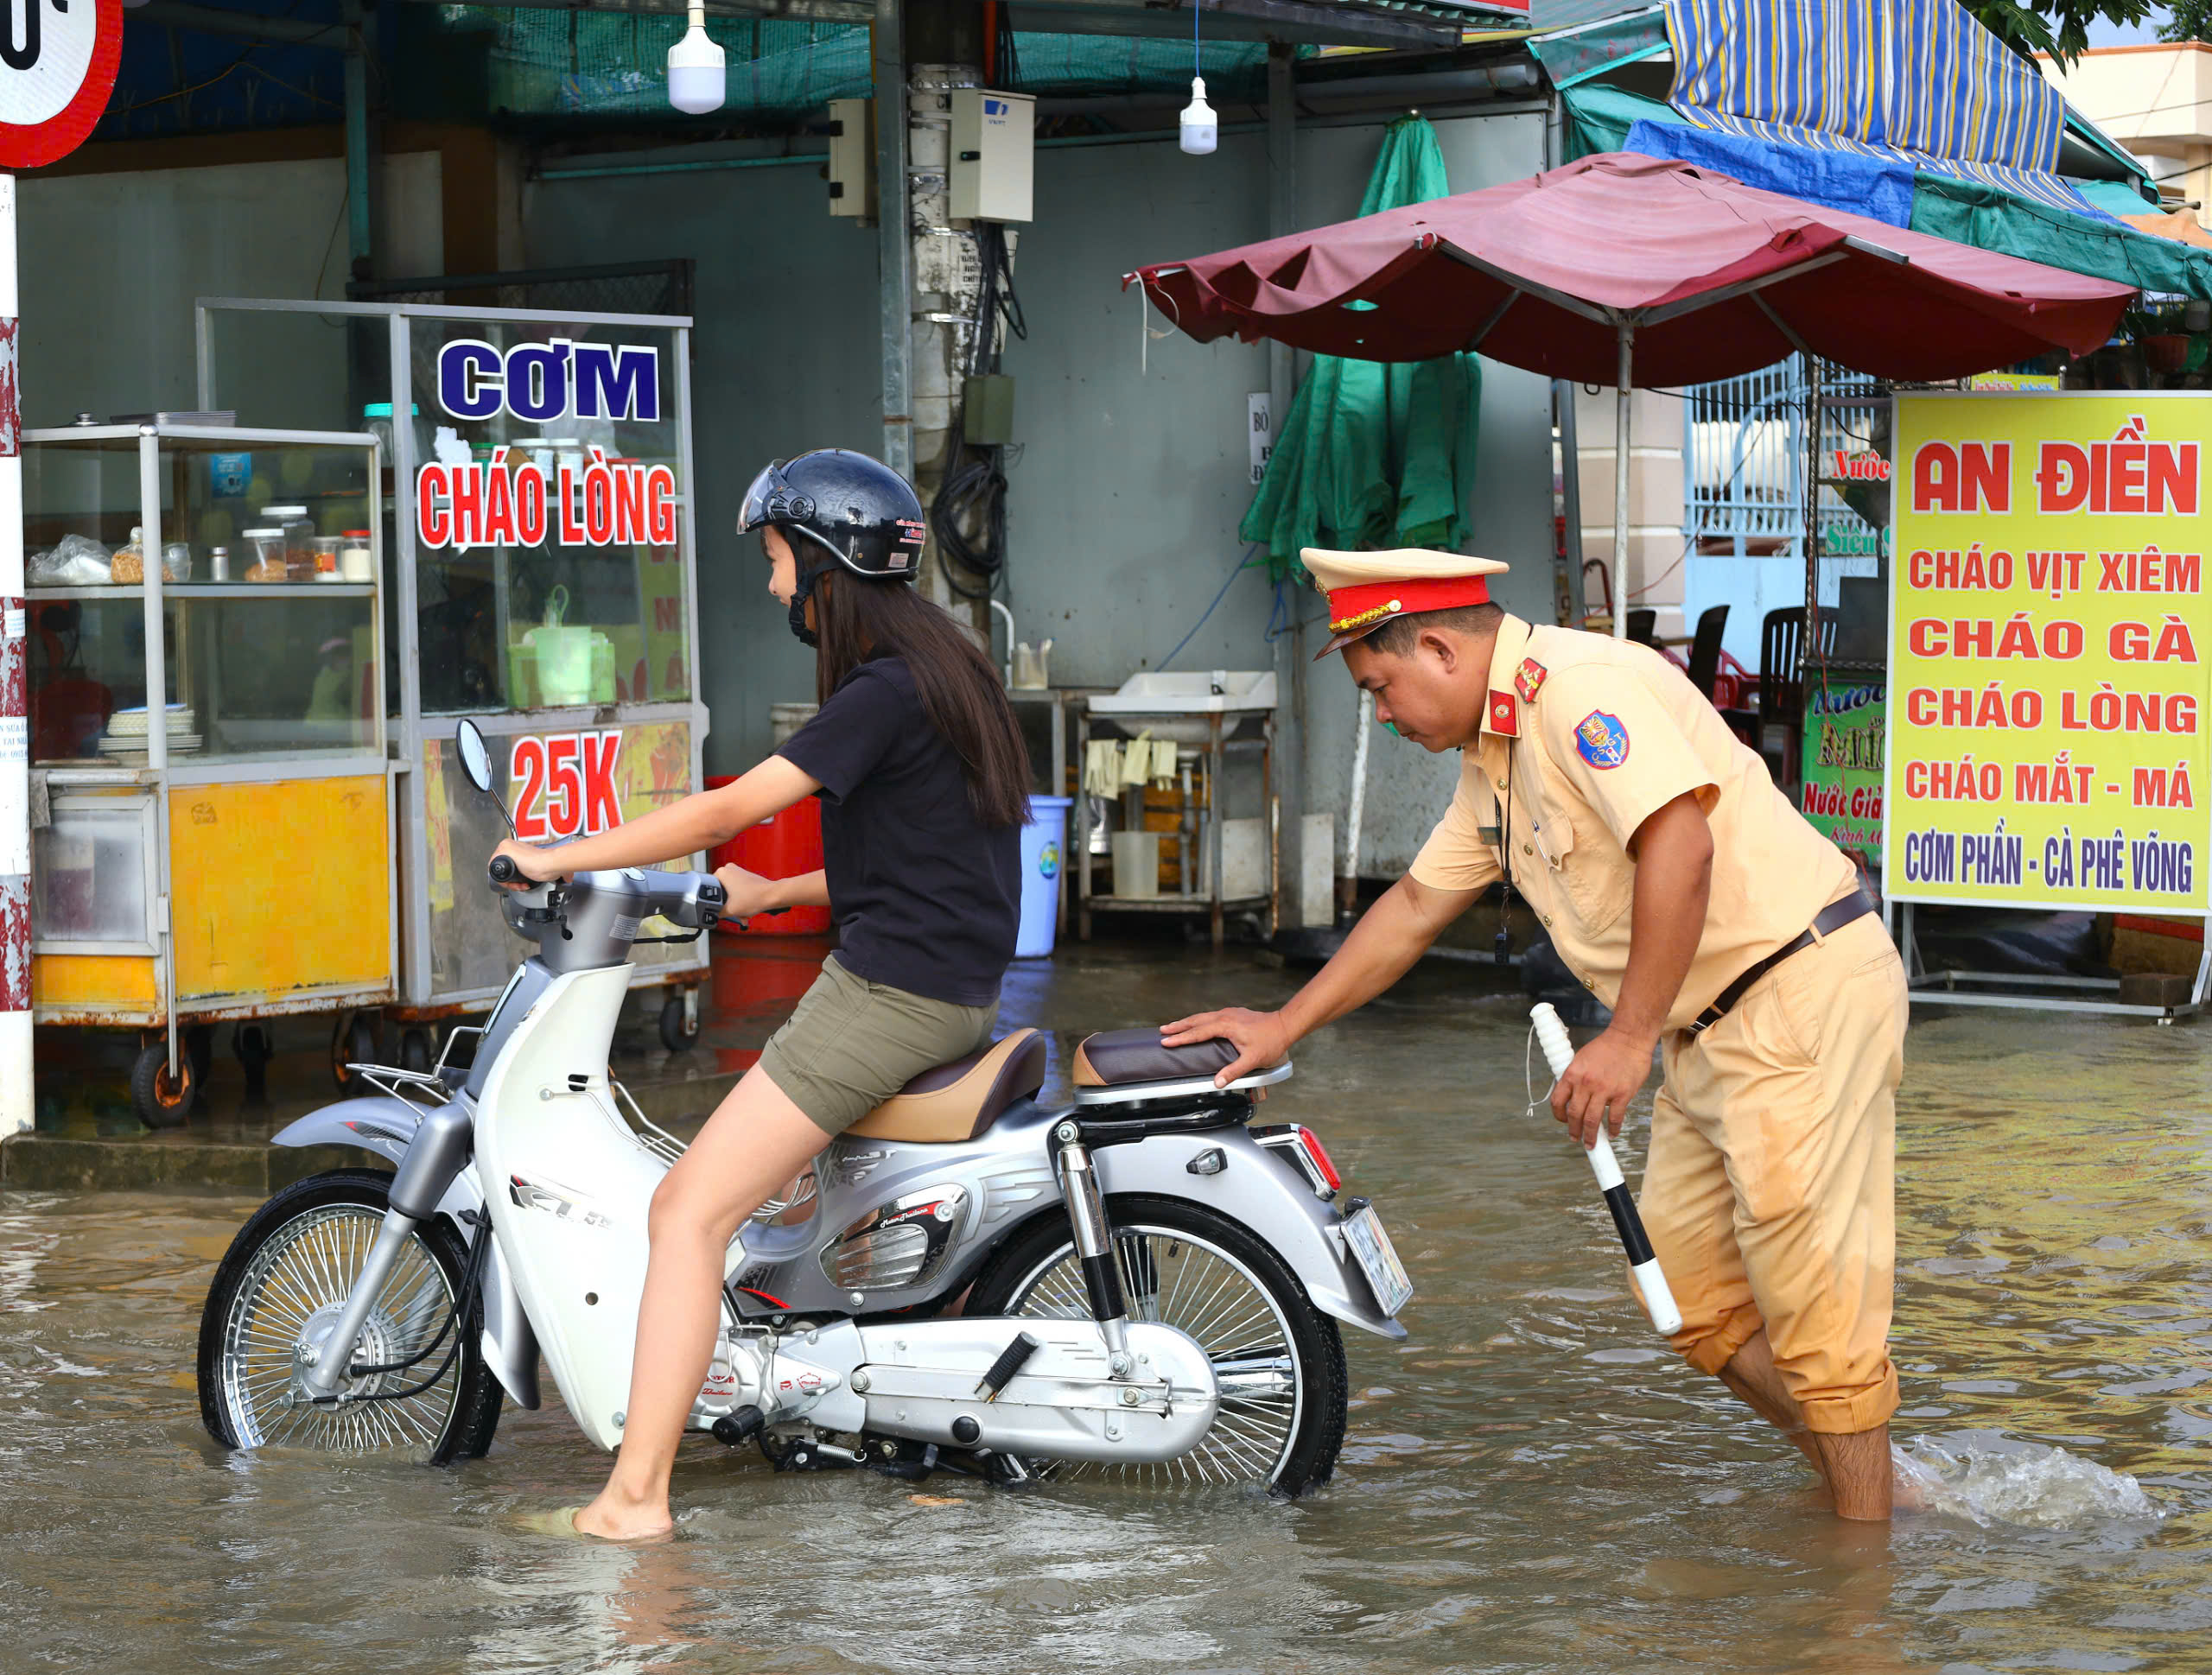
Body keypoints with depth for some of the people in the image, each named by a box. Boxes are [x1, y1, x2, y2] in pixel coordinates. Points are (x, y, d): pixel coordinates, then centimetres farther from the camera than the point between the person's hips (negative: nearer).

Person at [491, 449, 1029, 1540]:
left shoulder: (886, 693, -16)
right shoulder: (943, 671, 14)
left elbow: (730, 808, -18)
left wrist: (557, 860, -11)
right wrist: (775, 895, 23)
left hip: (886, 992, -10)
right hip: (957, 990, 10)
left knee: (691, 1213, -13)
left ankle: (635, 1494, -18)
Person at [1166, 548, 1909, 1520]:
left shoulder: (1578, 685, -15)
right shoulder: (1493, 757, 18)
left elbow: (1680, 847, -26)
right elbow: (1416, 905, 28)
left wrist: (1628, 1040, -24)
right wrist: (1285, 1026, 29)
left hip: (1800, 992, -10)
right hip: (1711, 1031, 10)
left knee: (1809, 1299, -8)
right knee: (1694, 1301, 11)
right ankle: (1858, 1470, 21)